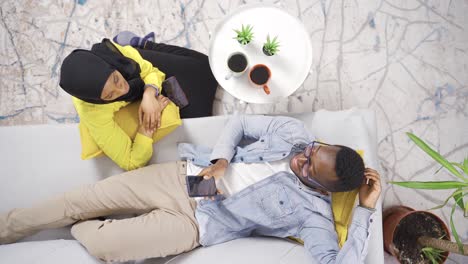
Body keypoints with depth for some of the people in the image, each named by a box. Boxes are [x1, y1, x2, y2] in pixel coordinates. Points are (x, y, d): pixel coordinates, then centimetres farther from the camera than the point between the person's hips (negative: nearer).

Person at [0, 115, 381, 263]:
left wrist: (365, 210, -25)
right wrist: (221, 159, -12)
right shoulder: (292, 131, -4)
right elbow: (239, 124, 4)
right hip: (181, 176, 4)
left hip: (194, 223, -3)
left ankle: (76, 227, 20)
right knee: (81, 200, 0)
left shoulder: (311, 211, -13)